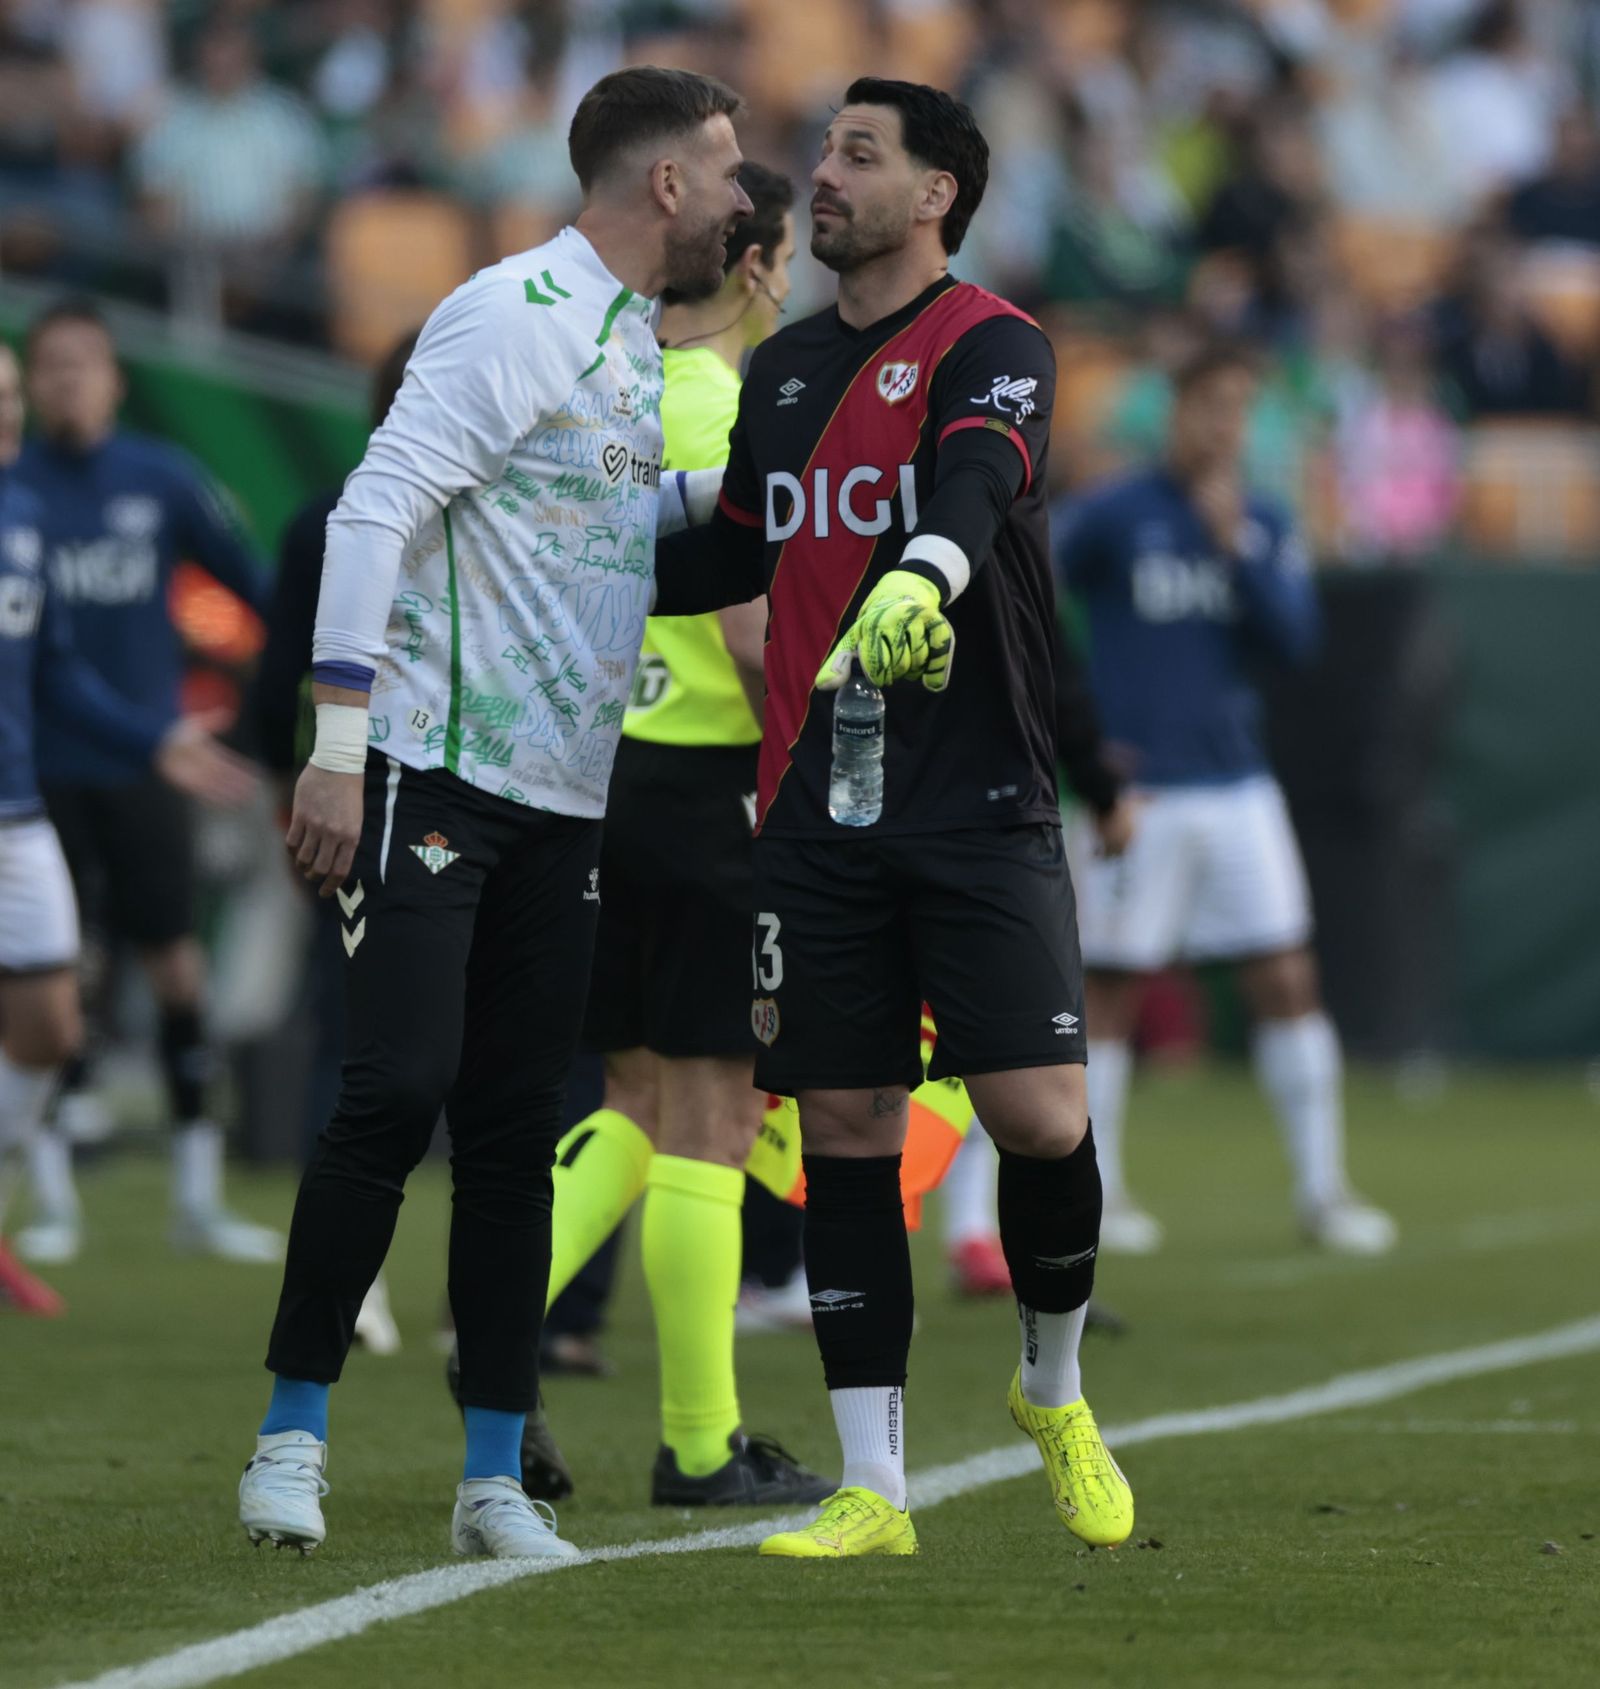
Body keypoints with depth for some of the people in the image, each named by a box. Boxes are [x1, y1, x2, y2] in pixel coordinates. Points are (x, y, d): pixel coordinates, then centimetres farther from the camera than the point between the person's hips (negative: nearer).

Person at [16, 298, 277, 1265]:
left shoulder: (163, 481, 2)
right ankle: (54, 1198, 9)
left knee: (179, 968, 0)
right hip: (42, 771, -1)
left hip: (143, 765, 1)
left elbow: (251, 578, 7)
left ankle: (199, 1195, 9)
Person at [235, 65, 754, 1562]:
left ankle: (496, 1481, 7)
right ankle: (291, 1435, -2)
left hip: (559, 803, 8)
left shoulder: (634, 338, 16)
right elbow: (375, 514, -18)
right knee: (399, 1093, -13)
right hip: (432, 772, -8)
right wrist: (337, 750, -22)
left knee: (514, 1132, 6)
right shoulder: (515, 316, -12)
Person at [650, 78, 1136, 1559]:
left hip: (983, 809, -5)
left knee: (1040, 1115, -11)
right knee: (844, 1131, 2)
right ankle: (873, 1491, 6)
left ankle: (1056, 1393, 17)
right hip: (817, 813, 5)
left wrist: (926, 573, -46)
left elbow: (978, 481, -26)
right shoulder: (785, 370, 15)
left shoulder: (991, 347, -4)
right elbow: (732, 557, 26)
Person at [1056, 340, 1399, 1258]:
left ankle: (1322, 1189, 5)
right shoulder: (1113, 515, -4)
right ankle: (1096, 1192, 11)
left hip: (1238, 787, 4)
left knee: (1289, 982, 0)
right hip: (1136, 793, -4)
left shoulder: (1266, 527, 8)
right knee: (1111, 992, 0)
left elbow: (1296, 638, -3)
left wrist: (1236, 544, -12)